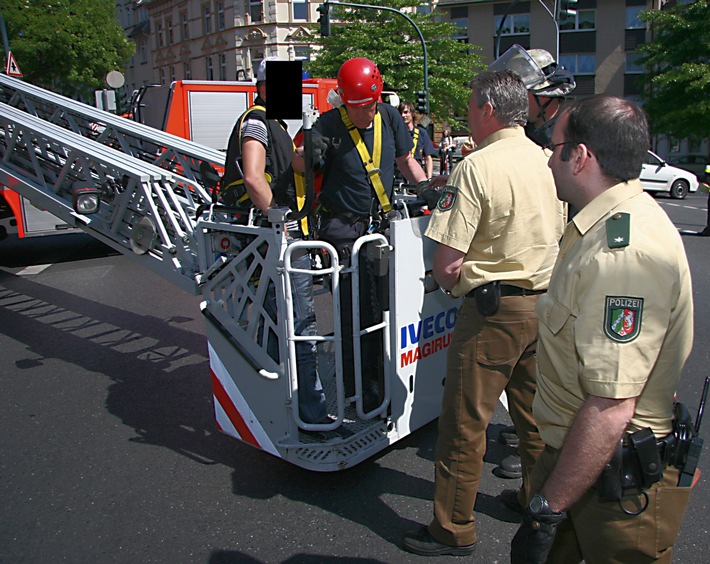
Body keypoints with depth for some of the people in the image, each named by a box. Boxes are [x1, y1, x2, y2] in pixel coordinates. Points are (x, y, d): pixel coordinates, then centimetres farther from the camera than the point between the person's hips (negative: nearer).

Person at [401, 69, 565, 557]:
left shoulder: (477, 167, -17)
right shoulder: (549, 162, 6)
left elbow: (447, 265, -20)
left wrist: (450, 284, 1)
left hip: (493, 309, -8)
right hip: (544, 304, 8)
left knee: (465, 423, 4)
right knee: (534, 412, 22)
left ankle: (454, 530, 18)